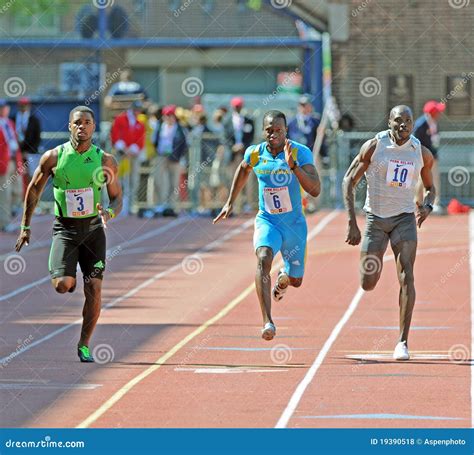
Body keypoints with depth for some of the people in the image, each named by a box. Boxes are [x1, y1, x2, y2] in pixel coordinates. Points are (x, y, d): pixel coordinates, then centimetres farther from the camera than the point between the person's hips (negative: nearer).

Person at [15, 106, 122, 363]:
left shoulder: (105, 161, 0)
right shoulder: (54, 157, -3)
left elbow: (117, 199, 8)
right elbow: (34, 189, 9)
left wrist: (109, 212, -16)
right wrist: (25, 227, 9)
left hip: (93, 228, 1)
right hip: (65, 228, -1)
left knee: (94, 289, -6)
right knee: (62, 286, -17)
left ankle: (84, 345, 9)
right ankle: (68, 278, 22)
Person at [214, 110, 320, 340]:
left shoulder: (301, 153, -17)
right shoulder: (255, 153, -8)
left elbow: (315, 190, -27)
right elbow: (243, 169, 17)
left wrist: (293, 166, -37)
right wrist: (230, 202, 19)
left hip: (294, 224, 0)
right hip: (267, 221, 0)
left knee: (296, 281, 15)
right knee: (263, 258, -32)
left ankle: (283, 279, 56)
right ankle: (267, 321, -37)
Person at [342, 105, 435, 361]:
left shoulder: (422, 153, -1)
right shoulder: (374, 146, -9)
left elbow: (430, 188, 14)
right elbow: (349, 181, -6)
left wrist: (427, 206, -10)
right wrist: (352, 223, -12)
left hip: (404, 218, 1)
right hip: (375, 218, -1)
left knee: (407, 277, -17)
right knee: (368, 285, 1)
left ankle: (403, 342, -13)